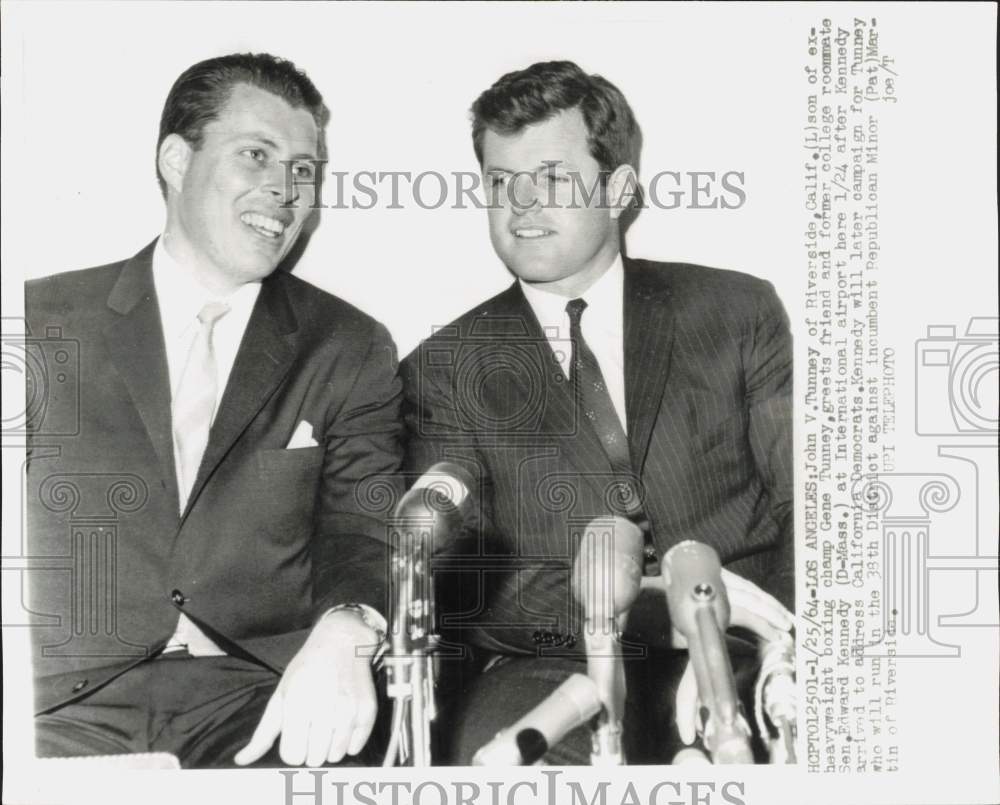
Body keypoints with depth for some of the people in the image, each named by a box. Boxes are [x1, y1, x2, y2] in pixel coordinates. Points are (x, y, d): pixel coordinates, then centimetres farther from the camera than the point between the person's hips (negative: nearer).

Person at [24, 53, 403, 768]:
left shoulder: (351, 352, 8)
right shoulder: (42, 322, 7)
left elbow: (366, 530, 0)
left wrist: (344, 635, -22)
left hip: (264, 703, 1)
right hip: (67, 707, -1)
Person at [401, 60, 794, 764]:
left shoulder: (739, 313, 9)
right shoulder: (445, 369, 8)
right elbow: (456, 586, -2)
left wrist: (751, 648, -17)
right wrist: (655, 605, -17)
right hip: (557, 672, 0)